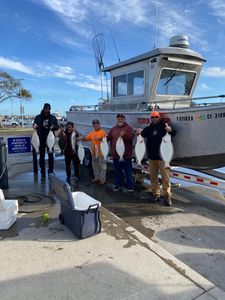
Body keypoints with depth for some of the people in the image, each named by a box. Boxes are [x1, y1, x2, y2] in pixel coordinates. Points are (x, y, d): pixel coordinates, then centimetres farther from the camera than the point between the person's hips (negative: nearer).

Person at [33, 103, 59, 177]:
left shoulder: (53, 117, 3)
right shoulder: (38, 117, 1)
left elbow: (57, 127, 7)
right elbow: (34, 126, 10)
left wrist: (53, 127, -15)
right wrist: (34, 126, -14)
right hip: (41, 139, 0)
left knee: (50, 155, 5)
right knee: (42, 155, 7)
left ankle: (51, 170, 14)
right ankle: (42, 172, 16)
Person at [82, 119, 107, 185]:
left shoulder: (102, 132, -5)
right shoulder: (91, 133, 13)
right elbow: (86, 138, 10)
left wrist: (100, 138, -33)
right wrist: (83, 138, -11)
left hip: (101, 152, -7)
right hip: (94, 152, 7)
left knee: (102, 167, -2)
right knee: (95, 167, 16)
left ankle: (102, 179, 5)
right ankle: (96, 178, 28)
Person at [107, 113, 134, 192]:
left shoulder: (128, 128, 0)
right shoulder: (113, 129, 16)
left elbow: (131, 136, -14)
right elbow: (109, 137, 12)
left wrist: (124, 135, -30)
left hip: (126, 154, -4)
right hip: (116, 154, 5)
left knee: (128, 171, 2)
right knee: (117, 171, 13)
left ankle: (130, 185, 11)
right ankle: (118, 184, 24)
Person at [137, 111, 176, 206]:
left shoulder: (164, 126, 2)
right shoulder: (148, 128, 10)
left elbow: (173, 133, -9)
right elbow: (142, 134, -3)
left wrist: (170, 130, -33)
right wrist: (139, 132, -27)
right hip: (152, 156, 4)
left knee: (165, 177, -4)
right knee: (153, 177, 10)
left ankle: (167, 196, 2)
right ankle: (156, 194, 22)